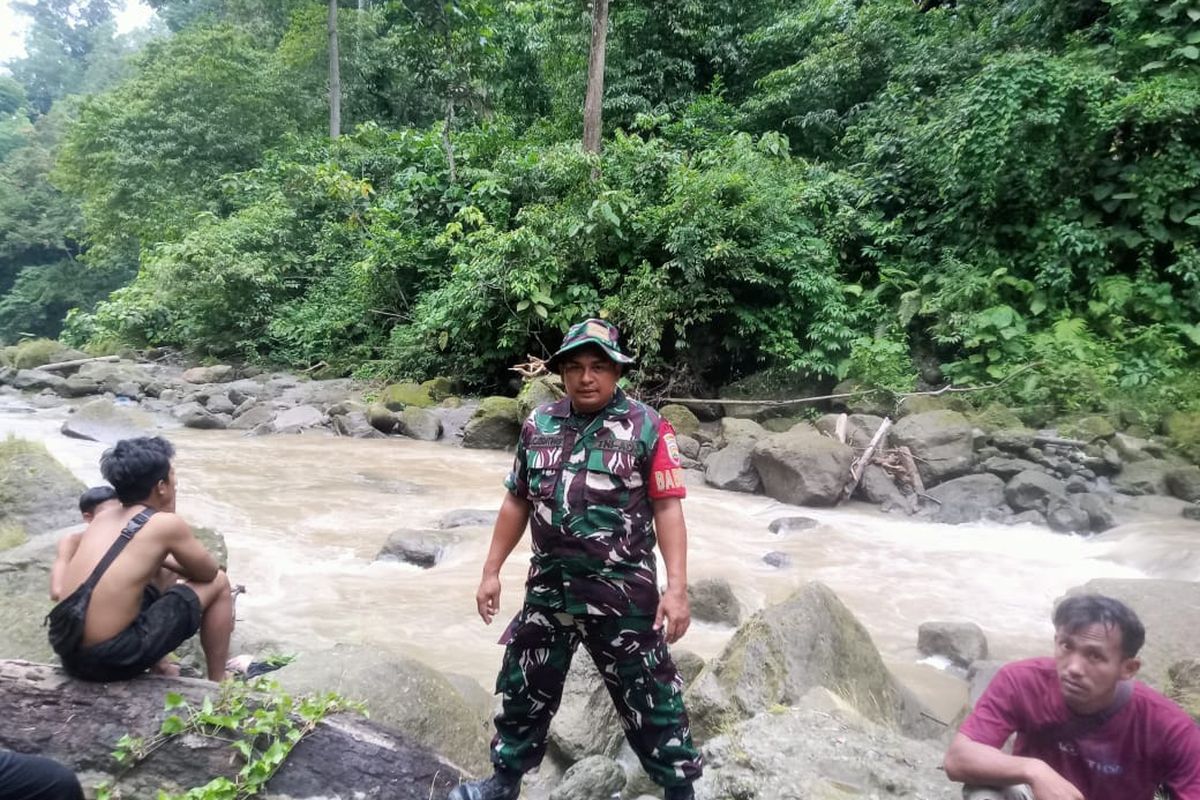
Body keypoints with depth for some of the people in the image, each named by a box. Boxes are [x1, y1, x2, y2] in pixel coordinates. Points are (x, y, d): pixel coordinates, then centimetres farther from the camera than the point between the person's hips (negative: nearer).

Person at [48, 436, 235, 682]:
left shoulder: (102, 518, 12)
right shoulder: (167, 524, -9)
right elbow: (208, 572, 8)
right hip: (111, 658, -8)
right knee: (217, 583, 5)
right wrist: (177, 564, 26)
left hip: (68, 650, 8)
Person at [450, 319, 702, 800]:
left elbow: (668, 509, -11)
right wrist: (491, 571, 11)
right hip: (548, 589, 5)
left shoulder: (646, 427, -8)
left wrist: (676, 588, -17)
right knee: (524, 689, 19)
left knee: (650, 699, 7)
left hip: (624, 594, -4)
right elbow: (517, 502, 11)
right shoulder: (539, 425, 4)